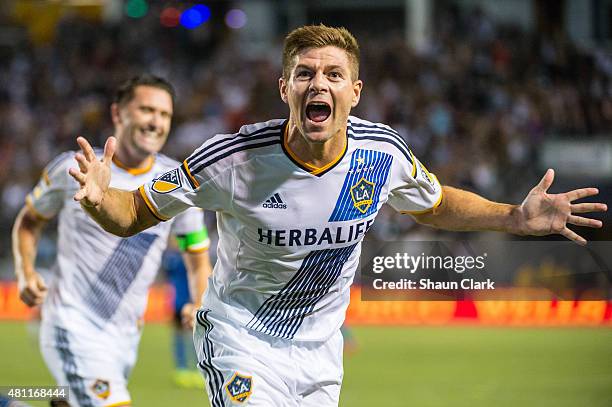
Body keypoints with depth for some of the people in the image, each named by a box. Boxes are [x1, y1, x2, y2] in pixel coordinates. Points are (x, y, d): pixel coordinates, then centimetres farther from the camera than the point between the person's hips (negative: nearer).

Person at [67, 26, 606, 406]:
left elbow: (434, 204, 11)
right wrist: (100, 199, -38)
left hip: (320, 348, 5)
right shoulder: (234, 158, -23)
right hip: (241, 339, -5)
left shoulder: (383, 152, -11)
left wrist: (517, 218, -3)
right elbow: (134, 215, -14)